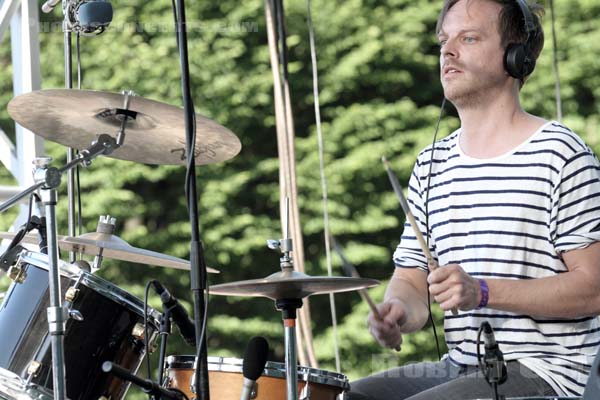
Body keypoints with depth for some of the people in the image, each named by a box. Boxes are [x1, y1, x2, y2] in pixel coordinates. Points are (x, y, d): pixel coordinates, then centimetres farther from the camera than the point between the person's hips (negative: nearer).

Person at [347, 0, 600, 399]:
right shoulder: (431, 165, 14)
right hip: (460, 366, 7)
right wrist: (397, 312, -11)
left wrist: (483, 292, -23)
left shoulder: (560, 155, -8)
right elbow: (411, 281, 14)